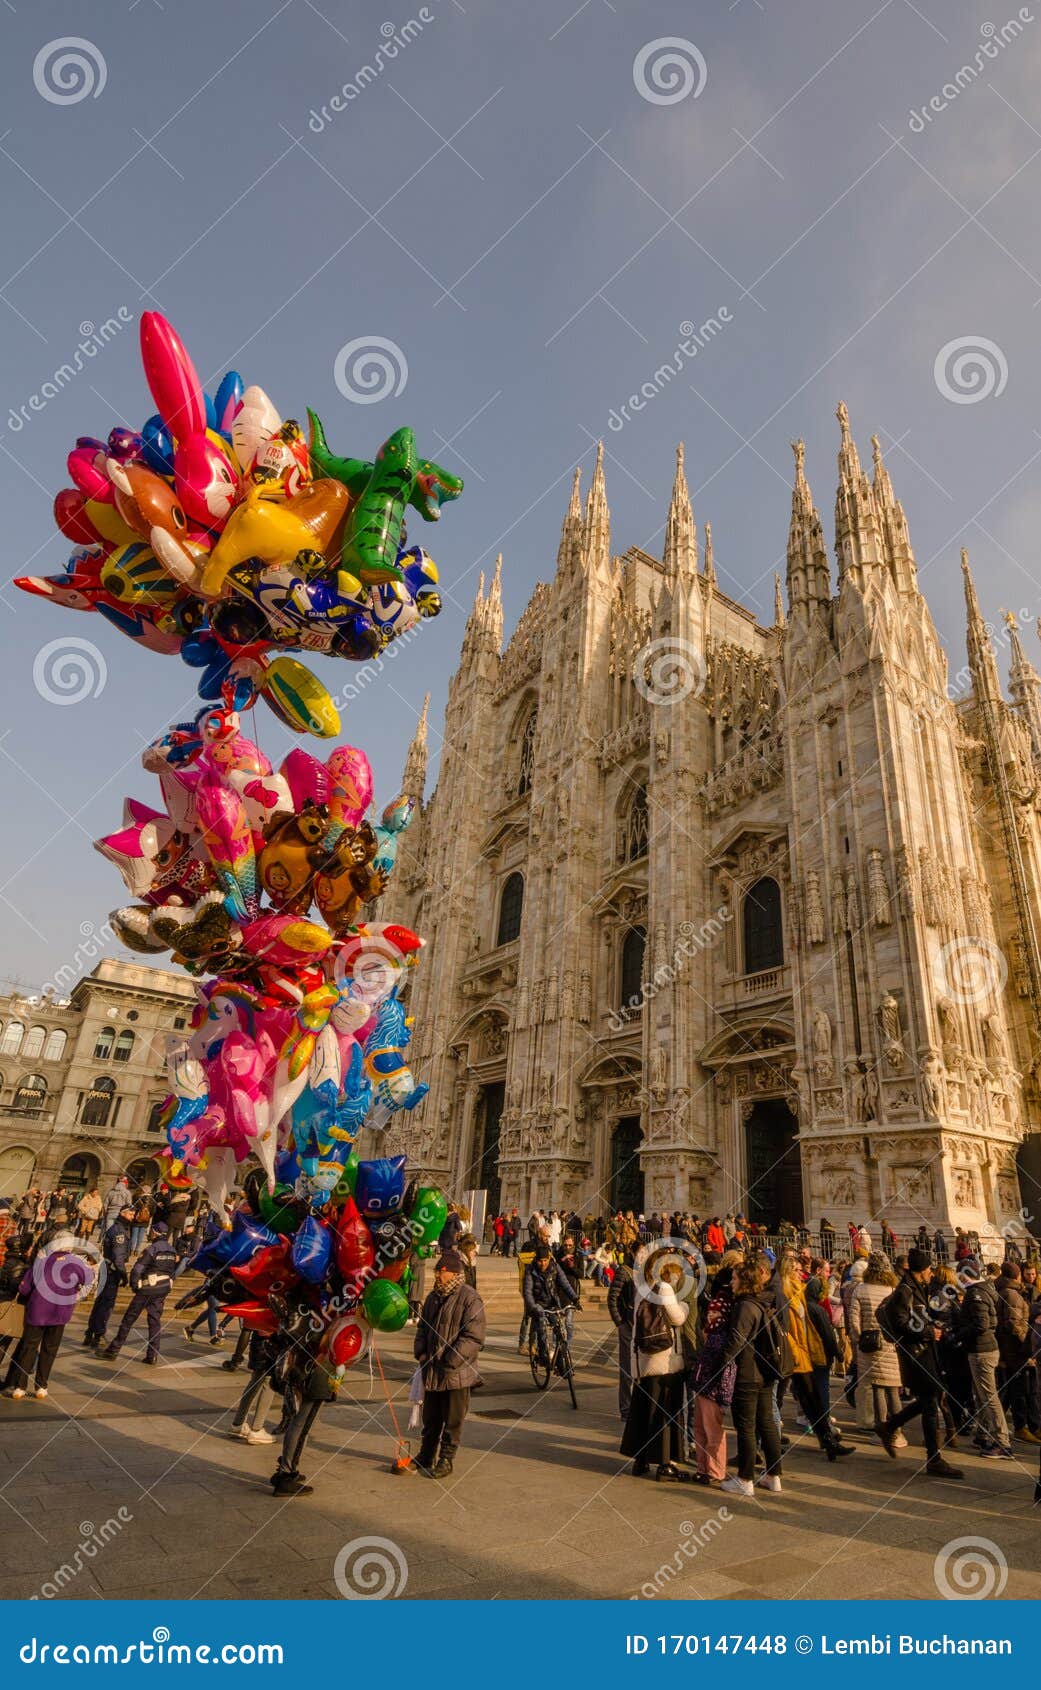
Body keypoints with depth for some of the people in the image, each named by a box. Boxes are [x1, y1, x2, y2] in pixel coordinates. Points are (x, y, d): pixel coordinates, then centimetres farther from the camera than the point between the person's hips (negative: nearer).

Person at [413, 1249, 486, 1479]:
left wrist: (450, 1362, -20)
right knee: (430, 1419, 20)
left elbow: (474, 1337, -20)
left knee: (452, 1421, 9)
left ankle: (446, 1460, 25)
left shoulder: (469, 1299, -17)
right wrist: (420, 1352, 4)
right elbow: (422, 1327, 19)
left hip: (457, 1373, -7)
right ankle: (426, 1457, 36)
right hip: (431, 1370, 7)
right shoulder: (434, 1297, 7)